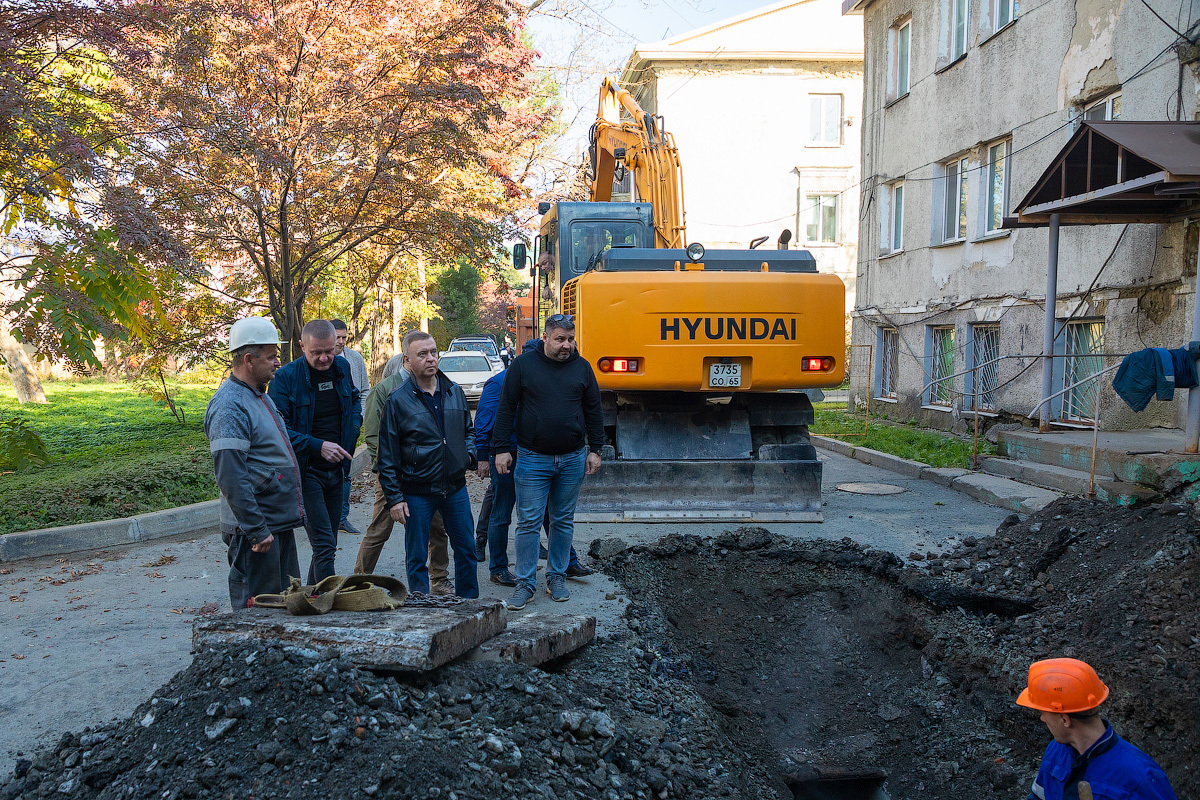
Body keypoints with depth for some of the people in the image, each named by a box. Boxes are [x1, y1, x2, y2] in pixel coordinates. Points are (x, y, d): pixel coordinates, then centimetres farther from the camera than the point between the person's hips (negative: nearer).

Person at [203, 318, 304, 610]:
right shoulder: (229, 406, -18)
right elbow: (231, 478, -24)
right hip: (258, 528, -10)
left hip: (280, 523, 10)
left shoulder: (259, 395, 14)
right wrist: (256, 530, -23)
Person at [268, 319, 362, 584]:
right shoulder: (285, 378, -14)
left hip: (336, 470, 6)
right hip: (306, 471, -6)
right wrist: (317, 446, -25)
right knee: (324, 545, -12)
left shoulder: (341, 367, 4)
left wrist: (355, 425, 6)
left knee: (327, 545, 14)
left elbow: (354, 398, 24)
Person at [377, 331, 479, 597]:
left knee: (466, 550, 11)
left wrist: (469, 455, 1)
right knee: (416, 557, 6)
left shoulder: (454, 392, 5)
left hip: (455, 487, 4)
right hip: (417, 492, -4)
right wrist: (394, 498, -9)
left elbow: (468, 430, 21)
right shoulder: (397, 400, -7)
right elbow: (387, 456, -6)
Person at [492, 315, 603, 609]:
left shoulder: (582, 368, 5)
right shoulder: (522, 366, -2)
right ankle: (525, 583, 7)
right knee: (528, 522, -2)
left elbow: (594, 411, 10)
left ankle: (557, 578, 23)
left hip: (572, 459, 3)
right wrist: (500, 449, -4)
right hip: (532, 460, -2)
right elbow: (506, 409, 0)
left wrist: (595, 449, 6)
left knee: (563, 521, 11)